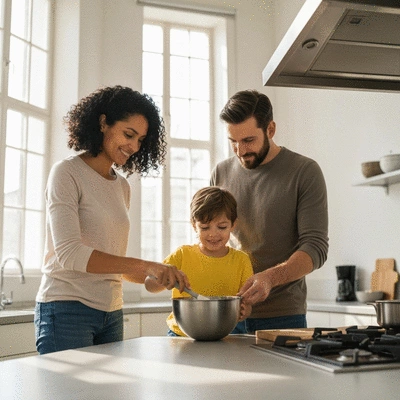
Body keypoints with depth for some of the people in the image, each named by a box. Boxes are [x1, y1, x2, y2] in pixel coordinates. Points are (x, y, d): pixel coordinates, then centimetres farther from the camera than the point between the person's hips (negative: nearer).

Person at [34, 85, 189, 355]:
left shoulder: (123, 186, 12)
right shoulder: (67, 174, -7)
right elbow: (69, 253, -20)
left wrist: (158, 276, -1)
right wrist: (146, 266, -25)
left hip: (111, 313, 6)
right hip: (67, 309, -6)